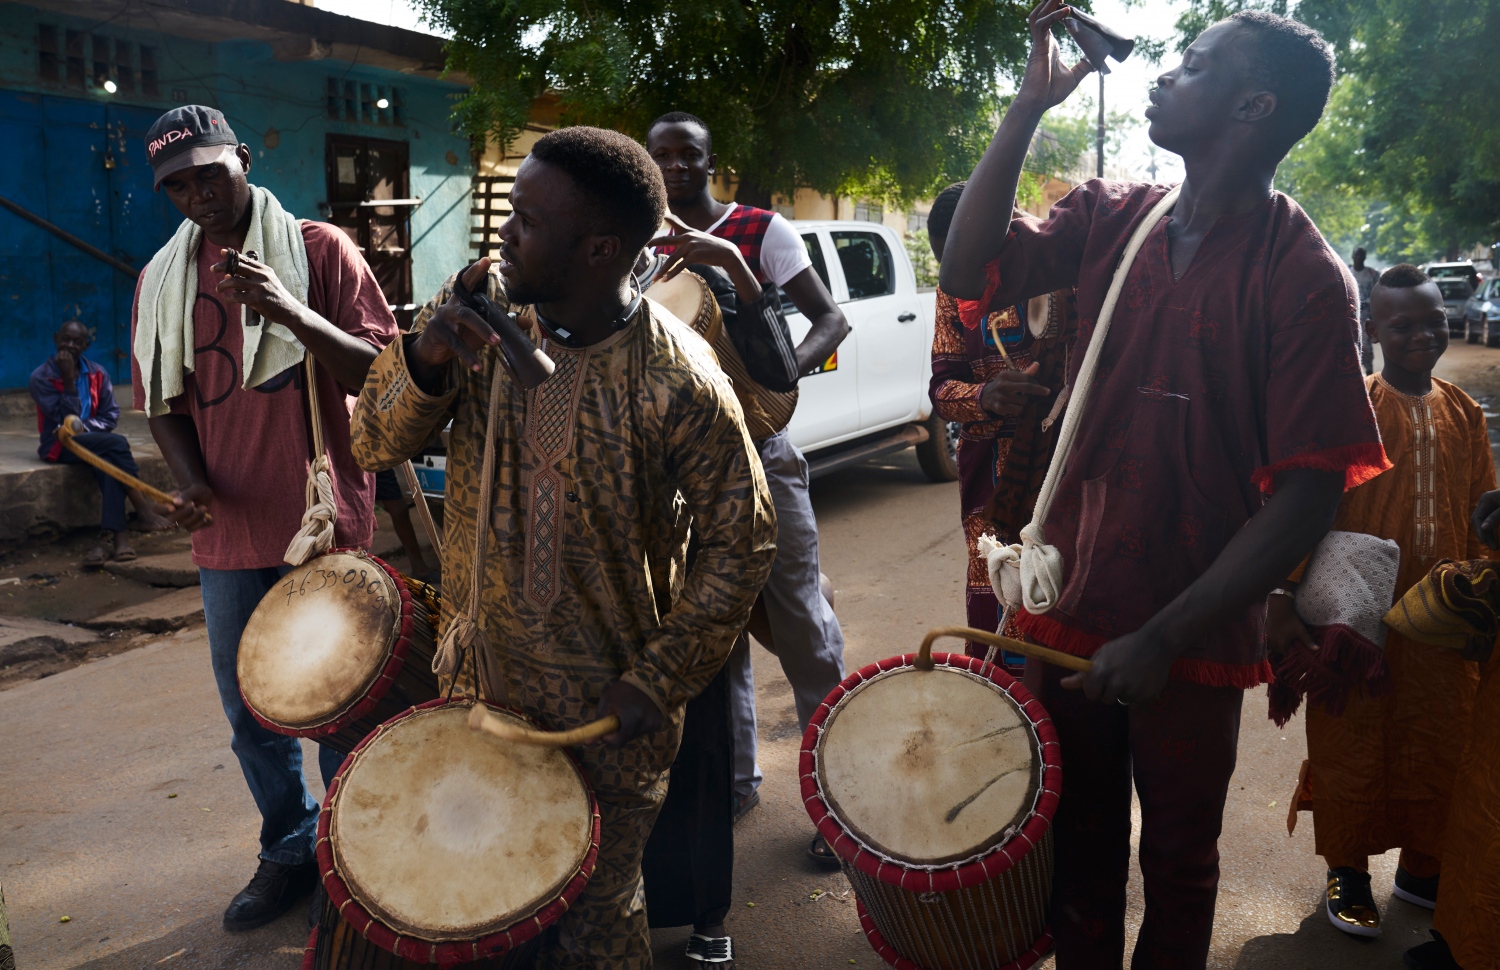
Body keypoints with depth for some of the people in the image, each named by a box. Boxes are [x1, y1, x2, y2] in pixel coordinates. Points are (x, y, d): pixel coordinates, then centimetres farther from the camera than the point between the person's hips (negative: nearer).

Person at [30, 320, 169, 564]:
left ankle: (114, 536, -43)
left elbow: (110, 417, 3)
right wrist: (68, 379, -18)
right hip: (59, 444, -3)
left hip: (91, 442, 3)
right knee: (117, 443, -31)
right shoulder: (41, 377, -4)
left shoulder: (97, 374, 7)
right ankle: (144, 512, -29)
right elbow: (66, 419, -14)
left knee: (108, 463, -34)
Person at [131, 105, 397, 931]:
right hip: (227, 530, 5)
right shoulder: (162, 279, 9)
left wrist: (294, 313, -25)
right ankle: (289, 850, 35)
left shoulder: (320, 250, -4)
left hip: (324, 521, -4)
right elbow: (166, 402, 13)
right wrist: (193, 485, -6)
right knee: (250, 707, 15)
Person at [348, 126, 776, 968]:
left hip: (604, 714, -5)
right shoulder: (481, 304, -6)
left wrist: (653, 684, -14)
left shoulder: (678, 383, -22)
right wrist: (424, 360, -25)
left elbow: (742, 543, -12)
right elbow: (379, 443, -4)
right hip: (475, 676, 5)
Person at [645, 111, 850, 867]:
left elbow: (830, 318, -5)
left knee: (799, 617, -3)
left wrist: (785, 371, -24)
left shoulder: (760, 230, -1)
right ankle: (734, 779, 28)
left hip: (759, 449, -4)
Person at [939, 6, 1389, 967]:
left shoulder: (1303, 277, -14)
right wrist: (1030, 103, -9)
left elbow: (1307, 496, -17)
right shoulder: (1113, 218, 1)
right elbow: (971, 274, -6)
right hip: (1071, 609, 4)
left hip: (1193, 641, -3)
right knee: (1080, 845, 20)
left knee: (1178, 862, 18)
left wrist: (1164, 640, -21)